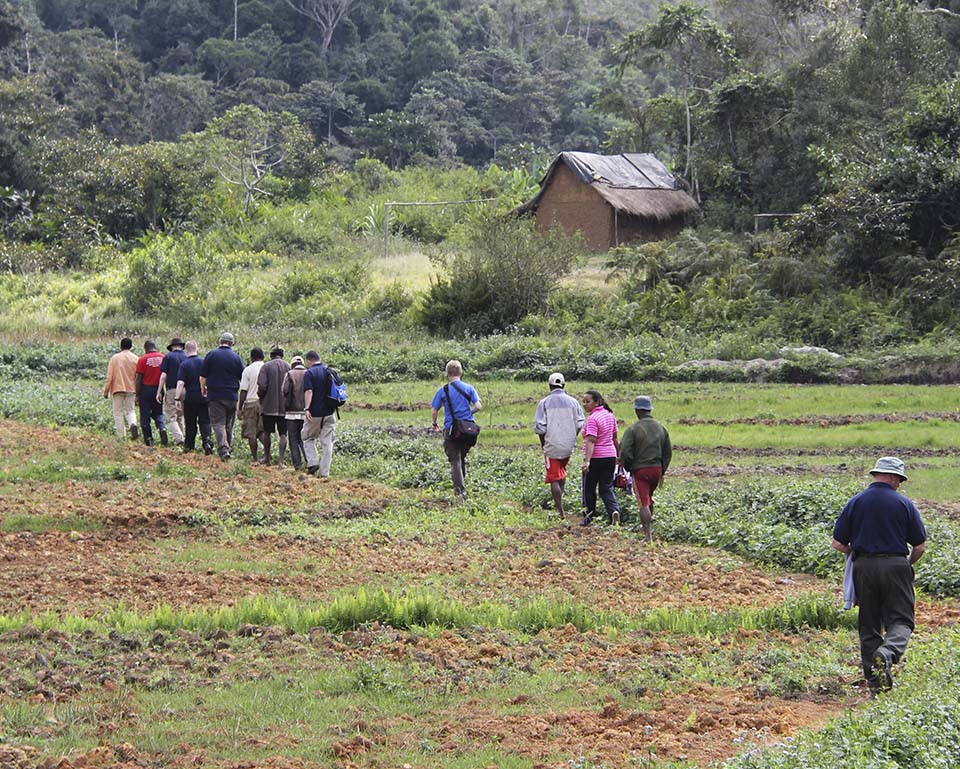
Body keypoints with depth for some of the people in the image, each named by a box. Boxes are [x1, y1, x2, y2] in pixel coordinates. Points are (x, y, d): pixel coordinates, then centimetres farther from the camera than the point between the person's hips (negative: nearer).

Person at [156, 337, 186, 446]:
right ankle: (180, 437, 16)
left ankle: (178, 438, -17)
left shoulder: (168, 357, -2)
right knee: (180, 417, 16)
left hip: (171, 390, -4)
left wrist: (159, 392, -4)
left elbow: (163, 375, -7)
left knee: (170, 417, -2)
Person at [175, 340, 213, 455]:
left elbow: (180, 383, -15)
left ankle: (189, 446, 14)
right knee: (204, 422, 2)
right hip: (204, 398, 2)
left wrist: (177, 398, -14)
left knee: (190, 424, 8)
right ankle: (208, 442, -17)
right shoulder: (204, 362, 2)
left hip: (190, 398, -2)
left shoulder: (184, 365, -7)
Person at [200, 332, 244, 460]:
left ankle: (223, 449, -20)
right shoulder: (236, 357, 2)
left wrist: (203, 388, 16)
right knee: (229, 424, 15)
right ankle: (228, 447, 21)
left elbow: (203, 375, -1)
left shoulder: (211, 355, -2)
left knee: (218, 423, -5)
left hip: (214, 396, -2)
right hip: (232, 396, 2)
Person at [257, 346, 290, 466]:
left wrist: (259, 394, 7)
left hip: (269, 406, -1)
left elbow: (262, 386, -14)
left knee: (267, 432, 14)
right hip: (284, 407, 1)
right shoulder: (288, 367, 0)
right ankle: (280, 460, -7)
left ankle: (267, 458, 20)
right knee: (283, 434, 3)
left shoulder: (266, 367, -5)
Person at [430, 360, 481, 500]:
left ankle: (460, 490, -15)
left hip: (451, 430, -3)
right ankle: (462, 485, 26)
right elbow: (478, 406, -4)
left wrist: (434, 424, 18)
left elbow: (434, 411, -1)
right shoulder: (469, 388, 1)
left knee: (455, 461, -3)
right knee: (462, 458, 20)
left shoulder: (443, 390, -3)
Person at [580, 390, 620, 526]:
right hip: (610, 456, 7)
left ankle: (588, 517, 14)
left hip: (596, 458, -7)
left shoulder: (592, 419, -17)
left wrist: (587, 461, -32)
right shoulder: (610, 415, 8)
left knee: (589, 488, 8)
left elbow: (591, 441, -26)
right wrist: (619, 455, 25)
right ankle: (614, 510, -12)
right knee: (607, 487, 10)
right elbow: (614, 438, 16)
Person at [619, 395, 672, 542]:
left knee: (643, 503, -5)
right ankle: (648, 521, 38)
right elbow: (668, 453, 11)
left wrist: (628, 468, 3)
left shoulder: (633, 429, -11)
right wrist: (662, 472, 18)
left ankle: (648, 535, -12)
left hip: (639, 469, -5)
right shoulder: (661, 428, 7)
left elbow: (624, 452, -15)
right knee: (649, 498, 26)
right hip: (656, 469, 5)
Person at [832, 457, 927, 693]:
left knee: (869, 625, 10)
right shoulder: (904, 504, 0)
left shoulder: (855, 503, 5)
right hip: (895, 565, -3)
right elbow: (920, 545, 1)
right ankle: (887, 653, -28)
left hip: (864, 567, 3)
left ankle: (875, 682, 8)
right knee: (900, 620, 3)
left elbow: (838, 543, 4)